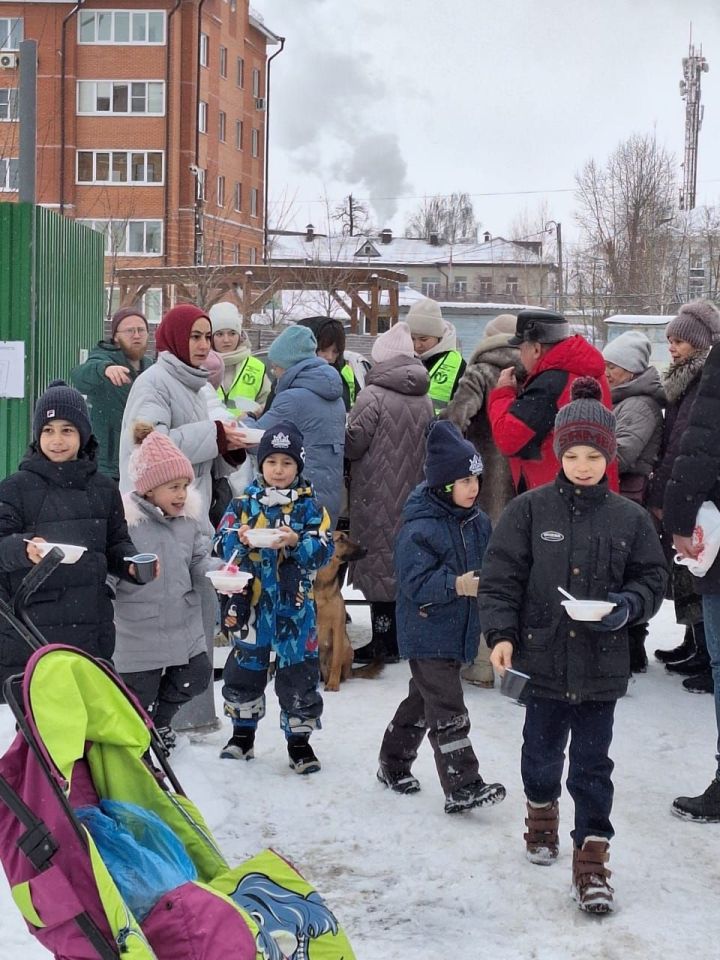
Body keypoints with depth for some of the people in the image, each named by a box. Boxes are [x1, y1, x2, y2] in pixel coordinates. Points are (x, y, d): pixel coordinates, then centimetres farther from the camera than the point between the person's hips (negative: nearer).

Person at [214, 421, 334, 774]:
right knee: (245, 666, 12)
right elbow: (222, 542, -2)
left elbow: (324, 549, -8)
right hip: (251, 600, 1)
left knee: (298, 672, 4)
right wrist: (239, 539, -22)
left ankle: (299, 738, 17)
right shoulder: (245, 502, 2)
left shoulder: (309, 506, -1)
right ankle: (243, 732, 29)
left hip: (294, 604, -1)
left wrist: (297, 542, -24)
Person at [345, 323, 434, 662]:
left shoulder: (373, 395, -14)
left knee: (379, 561, -1)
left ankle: (383, 643, 0)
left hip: (377, 495, -6)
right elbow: (430, 444, 10)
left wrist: (345, 422, 8)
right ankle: (400, 637, 19)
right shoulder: (425, 399, 4)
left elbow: (353, 443, -11)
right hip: (413, 493, 6)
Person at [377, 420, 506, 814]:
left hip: (458, 630, 8)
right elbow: (415, 582, -23)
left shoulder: (478, 522, 5)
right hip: (426, 634, -8)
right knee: (447, 711, -8)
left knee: (422, 700, 21)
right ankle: (462, 787, -5)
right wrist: (458, 585, -32)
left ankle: (394, 763, 36)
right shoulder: (419, 528, -19)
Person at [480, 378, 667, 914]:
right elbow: (501, 576, -3)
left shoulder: (630, 519, -1)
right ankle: (542, 811, 45)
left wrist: (628, 606, -14)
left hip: (601, 664, 0)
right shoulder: (529, 510, -4)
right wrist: (501, 633, -13)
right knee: (542, 748, 18)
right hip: (543, 656, 0)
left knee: (592, 764, 3)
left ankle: (592, 859, 10)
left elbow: (652, 579, 6)